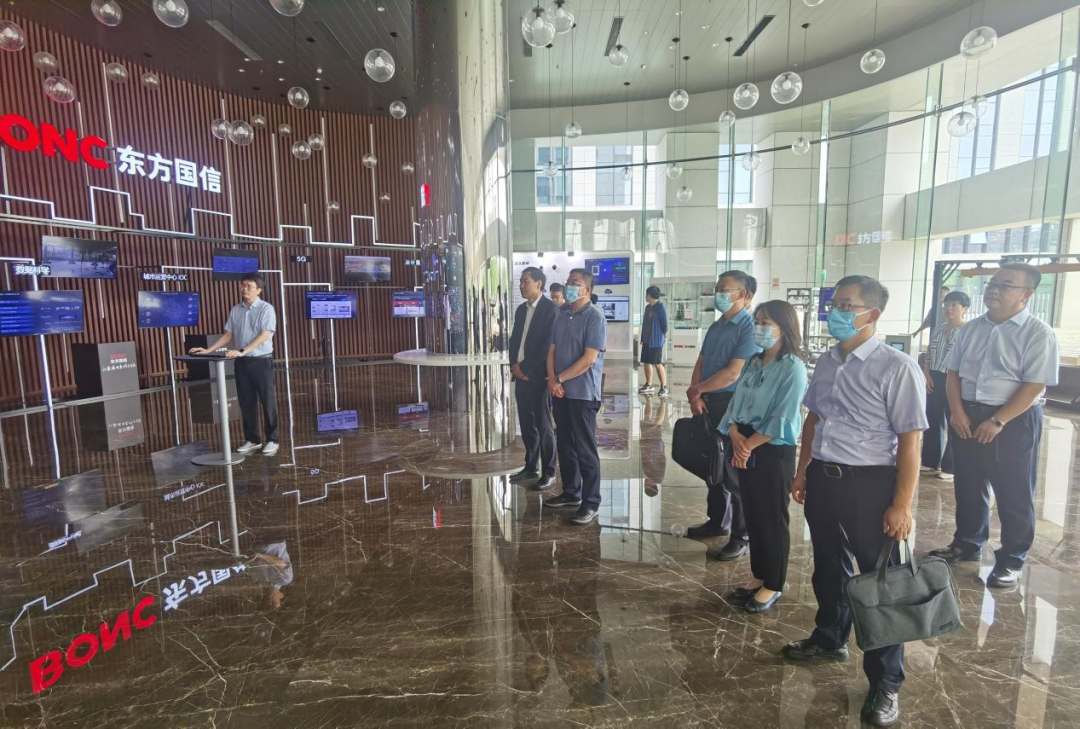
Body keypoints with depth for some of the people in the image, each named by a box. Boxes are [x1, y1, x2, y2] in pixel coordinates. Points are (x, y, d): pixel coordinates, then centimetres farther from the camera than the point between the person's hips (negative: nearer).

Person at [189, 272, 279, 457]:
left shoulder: (266, 309, -7)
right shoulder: (235, 310, 9)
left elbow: (264, 335, -16)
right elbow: (228, 335, 13)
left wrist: (242, 351, -24)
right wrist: (208, 350, 3)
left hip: (262, 361, -5)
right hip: (242, 362, 5)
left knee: (267, 401, 0)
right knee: (246, 403, 8)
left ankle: (271, 440, 9)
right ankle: (252, 440, 19)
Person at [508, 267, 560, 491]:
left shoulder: (551, 308, -9)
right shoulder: (521, 309, 14)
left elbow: (548, 344, -16)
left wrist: (525, 367, -13)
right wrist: (514, 365, 0)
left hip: (539, 376, -7)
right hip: (521, 375, 7)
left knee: (543, 425, -1)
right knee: (526, 424, 12)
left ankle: (548, 472, 10)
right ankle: (531, 466, 24)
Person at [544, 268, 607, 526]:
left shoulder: (595, 317, -11)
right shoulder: (562, 315, 11)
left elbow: (588, 359, -18)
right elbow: (552, 350, 11)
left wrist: (559, 378, -10)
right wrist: (552, 380, -5)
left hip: (583, 393, -7)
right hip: (560, 392, 7)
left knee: (585, 449, -1)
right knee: (565, 445, 14)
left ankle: (590, 502, 10)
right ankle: (571, 493, 28)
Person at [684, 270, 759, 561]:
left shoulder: (749, 327, -14)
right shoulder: (715, 327, 12)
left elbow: (732, 374, -21)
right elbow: (700, 363, 12)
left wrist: (697, 390, -9)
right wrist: (695, 395, -5)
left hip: (733, 406, -8)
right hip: (708, 404, 8)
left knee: (734, 472, 1)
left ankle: (742, 537, 15)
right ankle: (717, 521, 34)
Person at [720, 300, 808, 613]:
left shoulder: (793, 368, -13)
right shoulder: (753, 362, 9)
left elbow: (782, 420, -18)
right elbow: (736, 403, 6)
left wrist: (749, 445, -14)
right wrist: (736, 436, -10)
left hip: (774, 452, -7)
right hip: (745, 449, 7)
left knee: (772, 520, 6)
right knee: (752, 516, 15)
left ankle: (773, 585, 23)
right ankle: (759, 577, 31)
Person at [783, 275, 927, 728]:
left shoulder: (897, 368, -16)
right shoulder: (827, 363, 5)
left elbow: (910, 440, -17)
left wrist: (901, 505, -17)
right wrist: (803, 473, 15)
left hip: (869, 485, -6)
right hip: (823, 478, 7)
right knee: (828, 567, 23)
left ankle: (885, 684, 28)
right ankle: (829, 639, 48)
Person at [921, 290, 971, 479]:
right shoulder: (938, 328, 10)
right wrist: (927, 375, 3)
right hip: (934, 379, 7)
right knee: (932, 421, 12)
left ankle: (950, 467, 13)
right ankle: (931, 462, 23)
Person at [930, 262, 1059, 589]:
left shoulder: (1038, 334, -10)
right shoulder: (971, 329, 7)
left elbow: (1034, 386, -15)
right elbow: (953, 373, 7)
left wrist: (997, 421, -20)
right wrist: (957, 412, -5)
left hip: (1015, 421, -5)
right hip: (967, 417, 5)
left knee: (1013, 494, 7)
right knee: (968, 487, 16)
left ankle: (1011, 560, 23)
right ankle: (966, 544, 33)